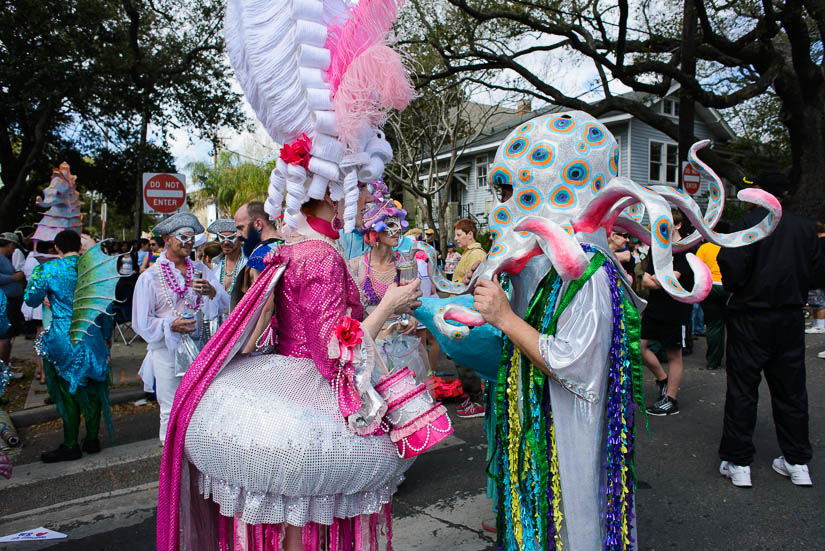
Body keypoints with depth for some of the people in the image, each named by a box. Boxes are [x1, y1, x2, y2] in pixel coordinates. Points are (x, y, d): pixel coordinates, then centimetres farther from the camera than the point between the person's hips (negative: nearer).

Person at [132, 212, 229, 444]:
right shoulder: (149, 277, 1)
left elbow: (224, 305, 2)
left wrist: (211, 292, -18)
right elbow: (141, 323, 0)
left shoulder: (201, 270, 9)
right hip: (167, 350, -2)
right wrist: (171, 325, -15)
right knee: (172, 412, 2)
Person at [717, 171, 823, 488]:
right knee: (790, 388, 14)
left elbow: (733, 270, -20)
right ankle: (797, 462, 24)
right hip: (791, 317, 5)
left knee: (742, 389, 2)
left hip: (751, 316, -4)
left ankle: (737, 463, 8)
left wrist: (731, 288, 1)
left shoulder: (747, 223, -12)